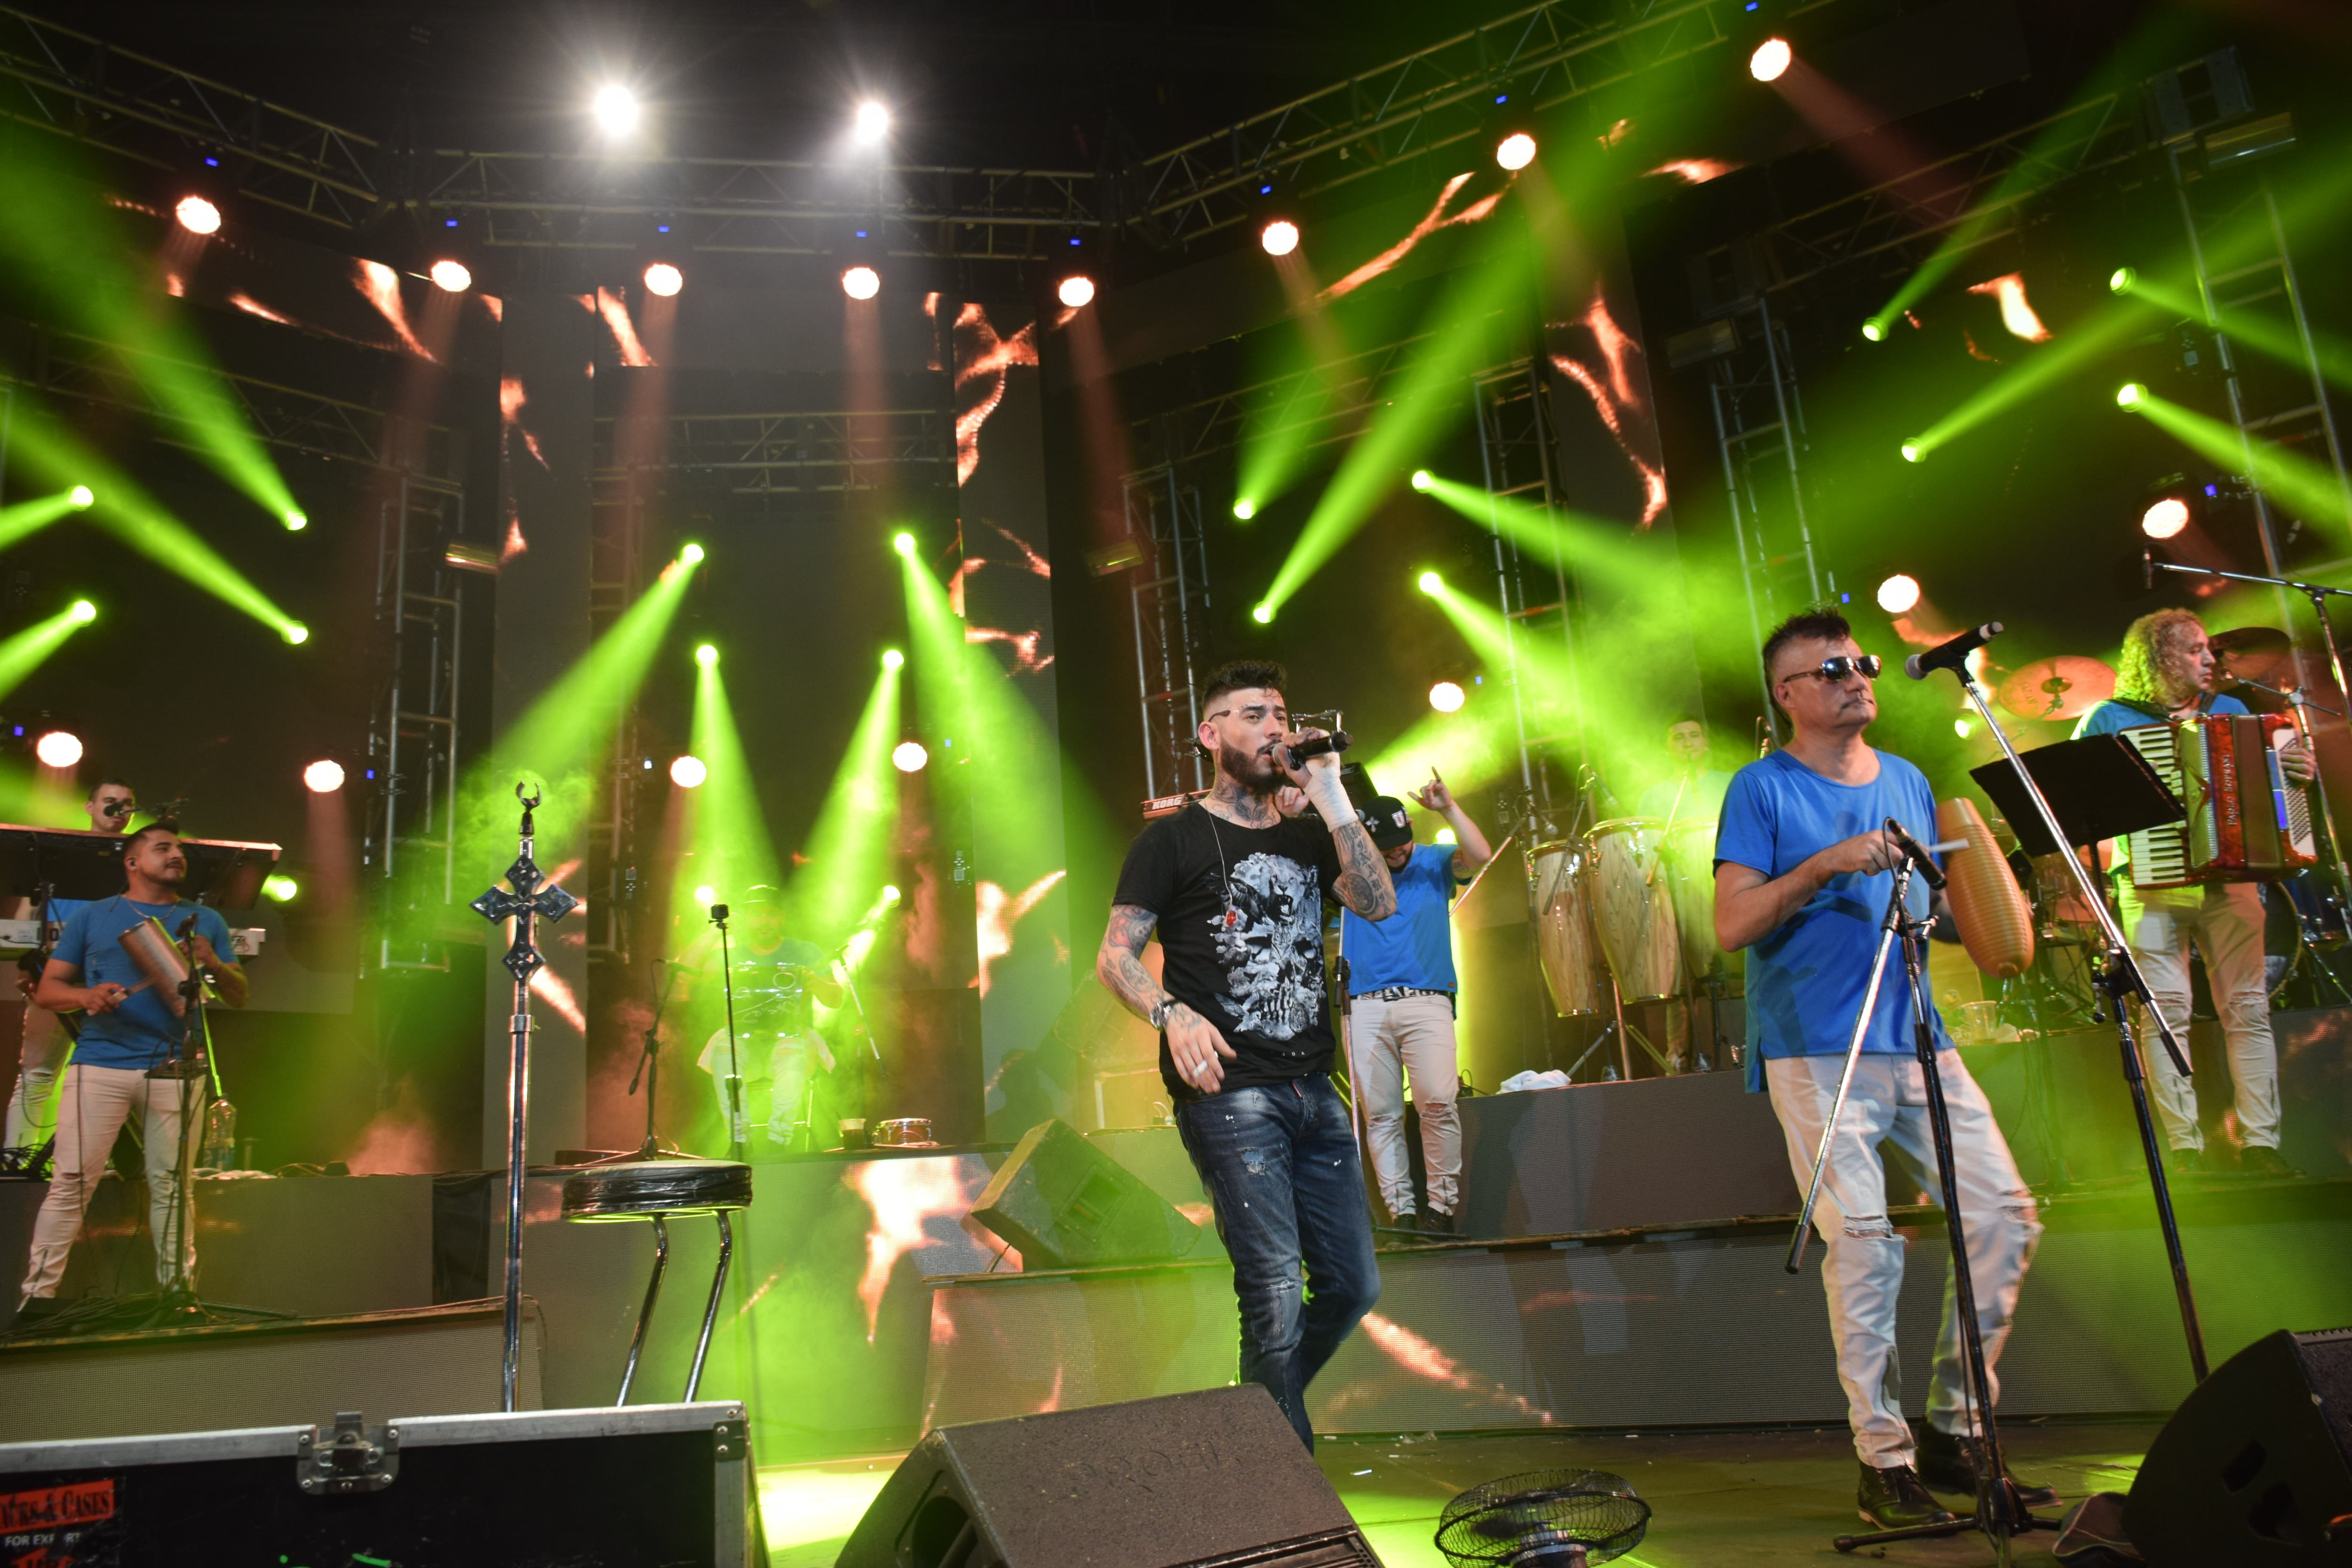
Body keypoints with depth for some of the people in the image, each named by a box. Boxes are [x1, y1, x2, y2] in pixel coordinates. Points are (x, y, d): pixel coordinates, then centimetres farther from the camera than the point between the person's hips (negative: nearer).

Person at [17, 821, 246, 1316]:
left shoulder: (205, 921, 18)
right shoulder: (92, 916, 14)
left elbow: (240, 997, 14)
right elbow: (48, 989, 11)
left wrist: (213, 965, -6)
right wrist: (86, 996, -11)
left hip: (176, 1068, 1)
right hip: (100, 1065, -1)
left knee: (171, 1183, 1)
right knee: (73, 1179, -6)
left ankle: (177, 1288, 7)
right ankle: (38, 1289, 2)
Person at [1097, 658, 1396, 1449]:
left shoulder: (1306, 837, 16)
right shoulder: (1174, 839, 2)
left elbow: (1379, 904, -1)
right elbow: (1115, 955, -3)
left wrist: (1329, 796, -5)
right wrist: (1173, 1014, -22)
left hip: (1314, 1089, 6)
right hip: (1228, 1091, -6)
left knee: (1353, 1285, 11)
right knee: (1276, 1297, -8)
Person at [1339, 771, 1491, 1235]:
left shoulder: (1434, 862, 10)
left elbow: (1480, 856, -6)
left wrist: (1449, 808, -16)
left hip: (1426, 1001, -1)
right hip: (1365, 1007, 1)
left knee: (1438, 1102, -15)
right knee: (1380, 1114, -1)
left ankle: (1443, 1205, -3)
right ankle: (1401, 1211, 6)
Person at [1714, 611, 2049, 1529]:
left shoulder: (1909, 783, 17)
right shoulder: (1764, 789, -2)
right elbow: (1731, 926, -11)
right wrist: (1825, 864, -21)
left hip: (1916, 1039, 6)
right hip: (1816, 1052, -6)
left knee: (2007, 1215, 2)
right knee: (1864, 1246, -8)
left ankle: (1953, 1432, 17)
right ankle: (1884, 1461, 5)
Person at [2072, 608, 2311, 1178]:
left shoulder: (2230, 711, 15)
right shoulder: (2110, 719, 3)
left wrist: (2298, 771, -1)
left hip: (2229, 878, 4)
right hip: (2153, 883, -3)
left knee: (2249, 1007, 0)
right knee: (2167, 1012, -6)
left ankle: (2260, 1142, 5)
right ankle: (2185, 1146, -1)